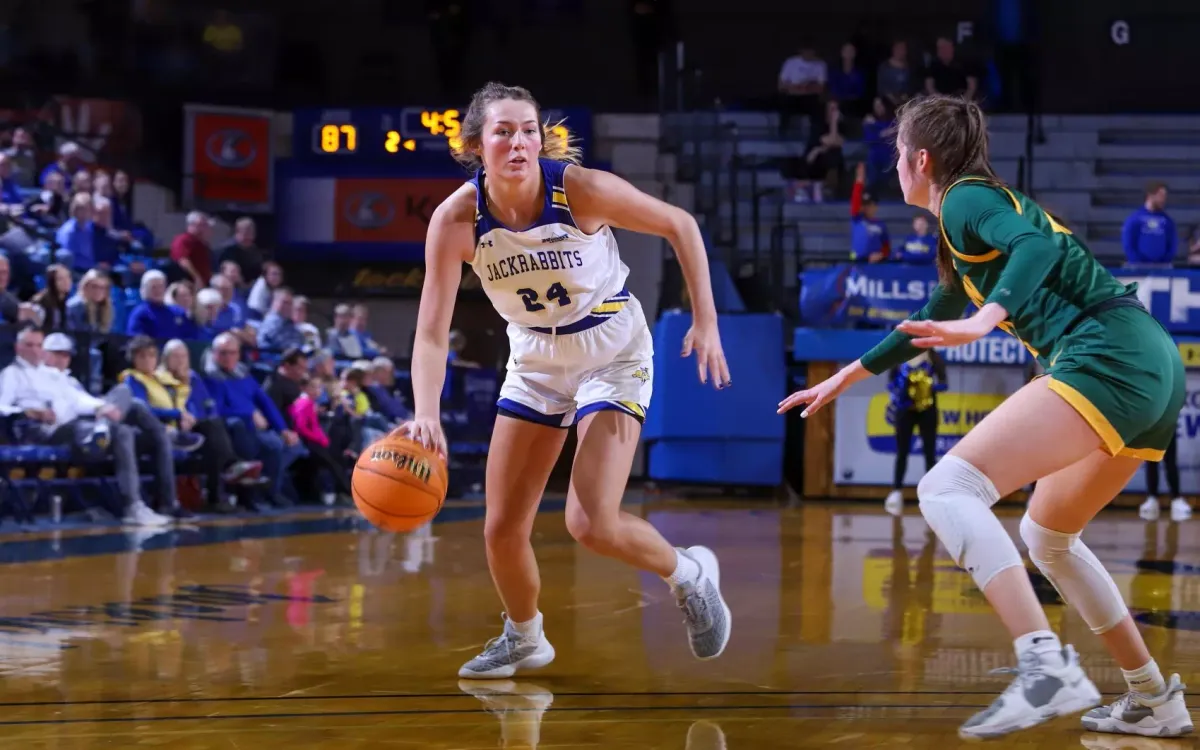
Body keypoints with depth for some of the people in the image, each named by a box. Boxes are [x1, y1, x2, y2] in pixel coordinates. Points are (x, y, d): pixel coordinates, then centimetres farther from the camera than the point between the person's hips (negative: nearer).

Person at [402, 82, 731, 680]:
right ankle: (524, 640, 33)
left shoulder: (582, 189, -25)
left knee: (591, 524, -18)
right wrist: (426, 414, -36)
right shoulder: (455, 220, -19)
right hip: (535, 359, 4)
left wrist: (705, 322, -14)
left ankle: (690, 575, 13)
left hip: (612, 354, -4)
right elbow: (432, 331, -20)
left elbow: (679, 226, -11)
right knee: (502, 529, 4)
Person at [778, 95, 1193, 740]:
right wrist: (845, 377, 49)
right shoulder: (988, 207, 29)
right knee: (1046, 536, 25)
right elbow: (930, 323, 41)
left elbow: (1035, 245, -21)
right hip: (1152, 368, 10)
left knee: (947, 488, -18)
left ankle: (1047, 665, -32)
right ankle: (1154, 702, 26)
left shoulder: (966, 200, 0)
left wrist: (986, 321, -36)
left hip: (1107, 357, -10)